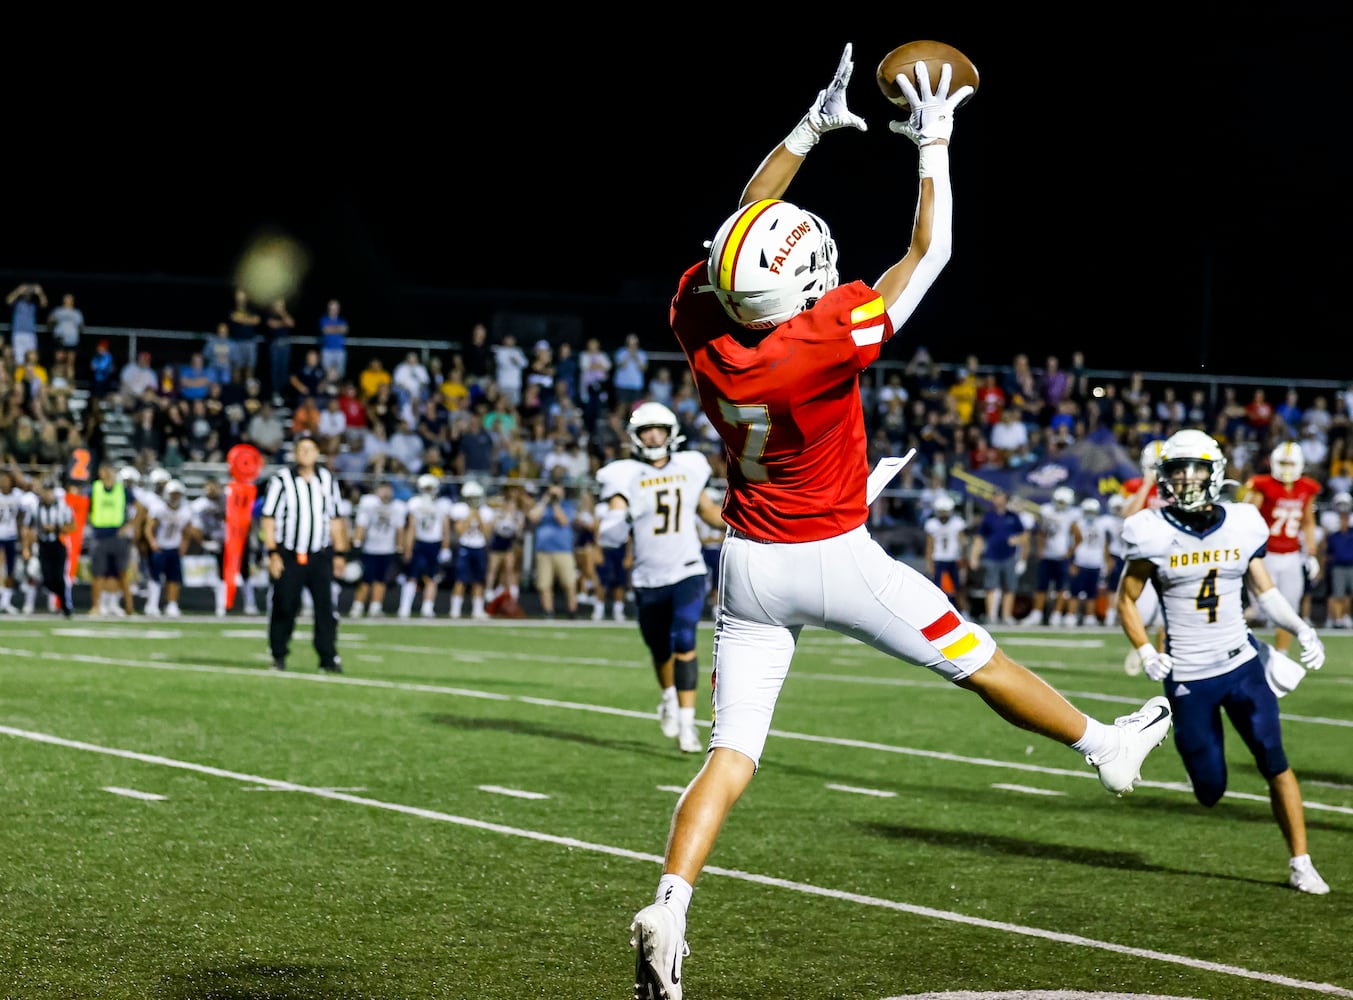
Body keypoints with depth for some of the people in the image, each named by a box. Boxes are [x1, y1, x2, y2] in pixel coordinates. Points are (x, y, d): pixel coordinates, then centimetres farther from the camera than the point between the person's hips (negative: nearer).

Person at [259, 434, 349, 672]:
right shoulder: (281, 480, -4)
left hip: (320, 556, 3)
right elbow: (269, 519, -3)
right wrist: (273, 553, -9)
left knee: (325, 606, -5)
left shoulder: (327, 480, 9)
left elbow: (335, 519, 15)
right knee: (284, 607, 1)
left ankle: (328, 658, -1)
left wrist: (340, 553, 11)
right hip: (288, 556, -2)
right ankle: (278, 656, 15)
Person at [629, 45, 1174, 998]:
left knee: (732, 753, 4)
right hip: (835, 560, -4)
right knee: (976, 658, 16)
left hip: (749, 562, 4)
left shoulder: (702, 329, -11)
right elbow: (929, 252, -13)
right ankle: (1107, 746, 36)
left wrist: (812, 126, 11)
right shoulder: (828, 341, -26)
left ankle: (668, 912, -11)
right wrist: (933, 142, -3)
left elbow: (745, 224, 7)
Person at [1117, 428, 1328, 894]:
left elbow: (1265, 590, 10)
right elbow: (1126, 599, 2)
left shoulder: (1241, 526, -1)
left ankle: (1300, 862, 4)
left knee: (1275, 763, -8)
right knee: (1209, 792, 2)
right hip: (1188, 676, -2)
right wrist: (1146, 653, -12)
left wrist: (1301, 628, -6)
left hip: (1242, 664, 2)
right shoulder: (1156, 534, -8)